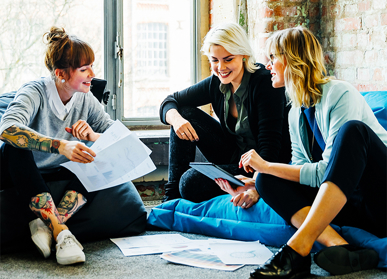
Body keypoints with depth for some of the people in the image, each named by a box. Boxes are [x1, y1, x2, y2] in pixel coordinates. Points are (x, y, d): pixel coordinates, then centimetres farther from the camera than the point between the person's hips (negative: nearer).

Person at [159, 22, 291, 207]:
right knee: (186, 113, -8)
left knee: (191, 182, -27)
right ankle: (172, 194, -2)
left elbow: (270, 145, -29)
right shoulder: (217, 83, -2)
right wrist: (176, 119, -21)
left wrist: (257, 186, -45)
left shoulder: (264, 83, -21)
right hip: (233, 156, 7)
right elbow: (170, 101, 5)